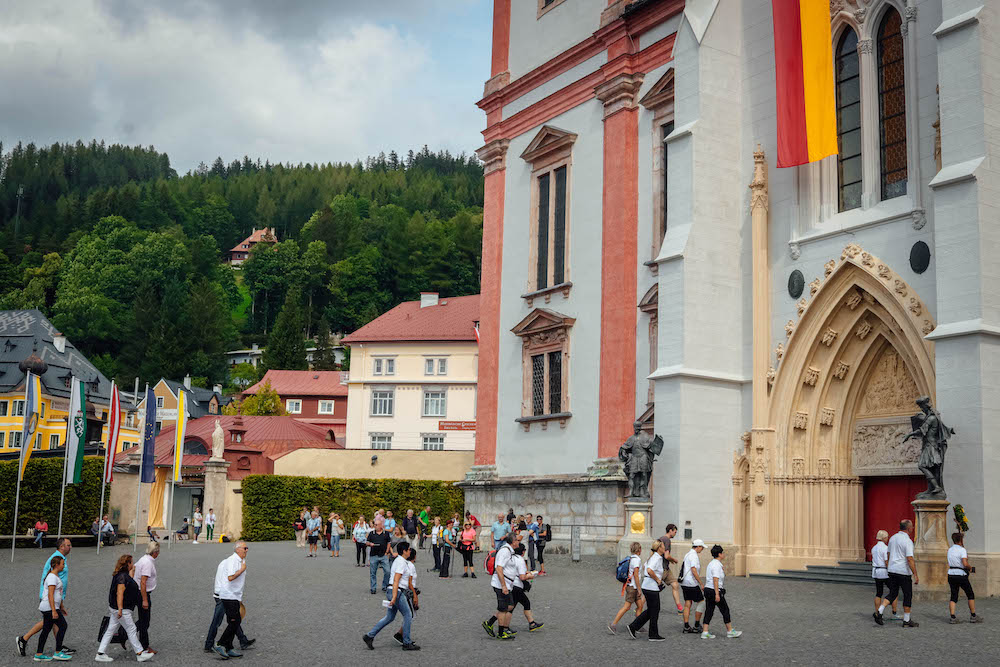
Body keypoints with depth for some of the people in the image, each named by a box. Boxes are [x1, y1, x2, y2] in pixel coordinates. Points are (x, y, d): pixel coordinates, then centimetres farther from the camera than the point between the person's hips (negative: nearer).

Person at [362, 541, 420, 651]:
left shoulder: (398, 560, 16)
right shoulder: (402, 563, -16)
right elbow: (396, 581, -22)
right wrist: (394, 597, -26)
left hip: (392, 592, 10)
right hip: (397, 592, -10)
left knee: (389, 617, 12)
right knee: (408, 616, -1)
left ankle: (369, 635, 11)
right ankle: (407, 643, 5)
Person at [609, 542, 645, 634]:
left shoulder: (630, 558, 11)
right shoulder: (637, 559, -15)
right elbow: (636, 575, -20)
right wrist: (639, 589, -16)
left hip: (629, 585, 9)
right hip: (632, 587, -9)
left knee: (640, 606, 10)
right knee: (626, 607, -6)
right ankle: (613, 624, -5)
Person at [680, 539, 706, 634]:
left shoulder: (688, 554, 16)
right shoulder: (694, 556, -14)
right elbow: (694, 571, -22)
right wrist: (701, 583, -18)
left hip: (684, 583, 9)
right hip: (692, 583, -9)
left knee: (687, 604, 10)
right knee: (701, 602, 1)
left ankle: (686, 626, 10)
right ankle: (697, 625, 3)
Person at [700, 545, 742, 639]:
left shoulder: (711, 563, 15)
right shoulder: (717, 565, -15)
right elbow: (715, 580, -21)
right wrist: (717, 594, -23)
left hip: (708, 589, 9)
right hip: (715, 590, -9)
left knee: (709, 611, 8)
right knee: (725, 610, 3)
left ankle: (705, 632, 5)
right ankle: (730, 631, 12)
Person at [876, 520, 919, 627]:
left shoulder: (893, 538, 9)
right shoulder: (907, 541, -15)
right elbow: (910, 559, -20)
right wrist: (916, 575, -18)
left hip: (892, 570, 7)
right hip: (904, 572, -7)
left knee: (892, 594, 13)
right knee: (908, 596, 7)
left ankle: (879, 612, -5)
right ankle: (906, 621, 11)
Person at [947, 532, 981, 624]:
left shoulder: (950, 549, 10)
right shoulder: (962, 550, -12)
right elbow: (965, 563, -24)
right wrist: (969, 567, -2)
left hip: (951, 574, 6)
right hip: (961, 575, -6)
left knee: (953, 596, 6)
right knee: (970, 595, 11)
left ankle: (953, 618, -3)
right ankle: (973, 617, 16)